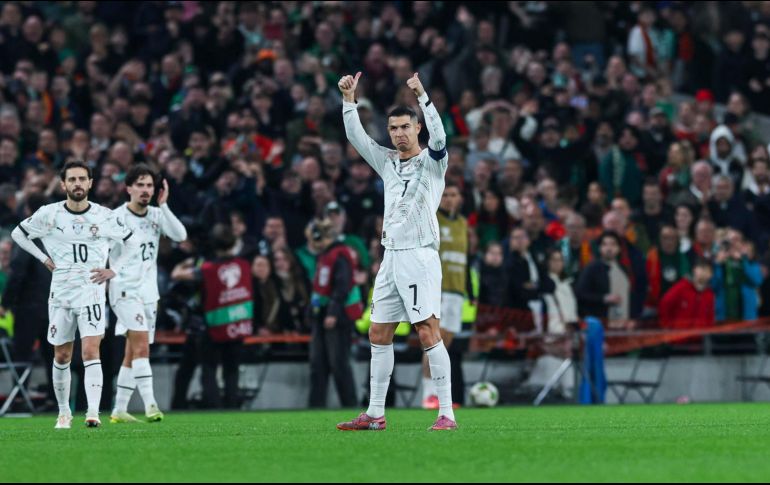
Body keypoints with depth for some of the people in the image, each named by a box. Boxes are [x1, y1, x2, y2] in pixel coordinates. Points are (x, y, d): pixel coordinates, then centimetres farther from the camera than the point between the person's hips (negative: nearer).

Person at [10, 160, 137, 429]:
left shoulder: (105, 216, -2)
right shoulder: (49, 214, -3)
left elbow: (131, 242, 13)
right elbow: (18, 234, 12)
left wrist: (114, 270, 3)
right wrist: (45, 259, 5)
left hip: (92, 293, -2)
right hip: (60, 293, 2)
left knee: (91, 351, -15)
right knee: (62, 357, 8)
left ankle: (93, 412, -22)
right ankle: (64, 412, 22)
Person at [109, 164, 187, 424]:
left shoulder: (156, 215, 8)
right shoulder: (117, 217, -8)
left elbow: (180, 235, -8)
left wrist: (163, 206, -14)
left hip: (149, 292, 6)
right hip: (125, 290, -6)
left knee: (133, 355, 9)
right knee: (141, 346, -21)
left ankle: (119, 410, 15)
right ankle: (150, 405, -28)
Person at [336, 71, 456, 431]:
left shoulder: (432, 161, -1)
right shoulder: (387, 162, 16)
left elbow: (438, 135, -20)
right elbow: (356, 136, 13)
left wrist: (422, 95, -29)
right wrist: (349, 99, 1)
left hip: (420, 256, -7)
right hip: (391, 256, 7)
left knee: (429, 333, -12)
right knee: (378, 336, 7)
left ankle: (446, 413, -12)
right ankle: (375, 414, 14)